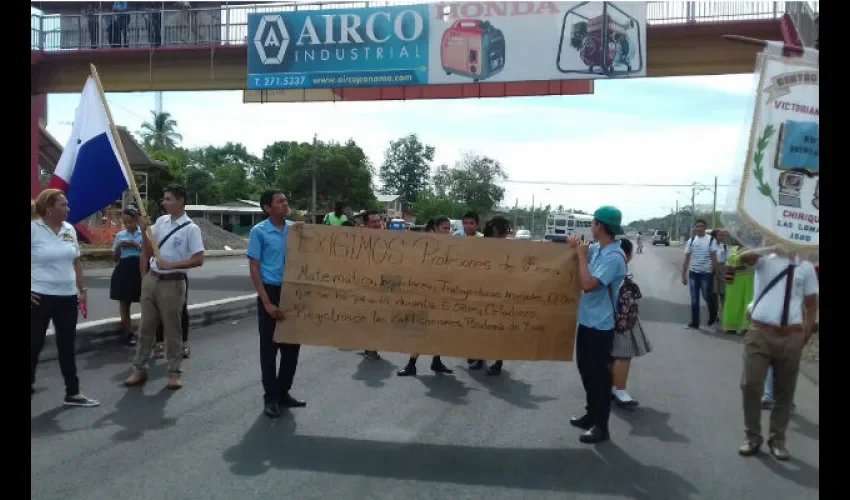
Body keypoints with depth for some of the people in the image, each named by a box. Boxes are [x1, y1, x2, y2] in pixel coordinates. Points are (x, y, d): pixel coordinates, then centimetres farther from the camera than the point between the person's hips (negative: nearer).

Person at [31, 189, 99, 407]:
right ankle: (31, 384, 28)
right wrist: (28, 290, -12)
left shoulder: (69, 230, 7)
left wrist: (83, 288, 12)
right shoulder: (33, 229, -10)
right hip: (40, 296, -5)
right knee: (35, 343, 9)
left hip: (67, 296, 5)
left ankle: (72, 393, 15)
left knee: (67, 346, 9)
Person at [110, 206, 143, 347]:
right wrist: (118, 247, -5)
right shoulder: (119, 235, 9)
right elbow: (114, 258, 13)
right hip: (124, 270, 3)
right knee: (124, 302, 7)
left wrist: (137, 246, -15)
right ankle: (129, 332, 18)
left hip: (140, 269, -3)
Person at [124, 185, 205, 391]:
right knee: (146, 327, 11)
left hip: (172, 283, -6)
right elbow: (147, 251, 12)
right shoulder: (161, 221, 6)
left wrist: (171, 265, -20)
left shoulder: (191, 228, -12)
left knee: (172, 330, 4)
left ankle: (175, 372, 15)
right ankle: (139, 369, 21)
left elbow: (199, 260, -16)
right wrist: (144, 230, -3)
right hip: (151, 279, 6)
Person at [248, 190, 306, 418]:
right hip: (271, 291, -4)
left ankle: (283, 392, 27)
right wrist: (267, 302, -14)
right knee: (269, 347, 3)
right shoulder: (259, 232, -6)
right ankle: (271, 397, 15)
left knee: (292, 345, 11)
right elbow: (254, 269, -7)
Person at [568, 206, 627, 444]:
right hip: (587, 320, 9)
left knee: (599, 374, 1)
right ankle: (592, 414, 35)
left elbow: (588, 284, -28)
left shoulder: (614, 257, -22)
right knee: (586, 369, 19)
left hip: (601, 325, -9)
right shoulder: (595, 248, 4)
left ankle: (601, 426, 13)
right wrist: (576, 247, 0)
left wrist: (581, 255, -19)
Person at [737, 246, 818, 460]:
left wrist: (805, 336, 5)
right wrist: (773, 249, -19)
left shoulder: (806, 268, 7)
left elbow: (811, 304, 9)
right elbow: (744, 257, -22)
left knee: (784, 391, 10)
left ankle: (777, 439, 25)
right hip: (760, 333, -2)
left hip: (791, 337, 2)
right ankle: (752, 437, 14)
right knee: (751, 385, -2)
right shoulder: (765, 260, 2)